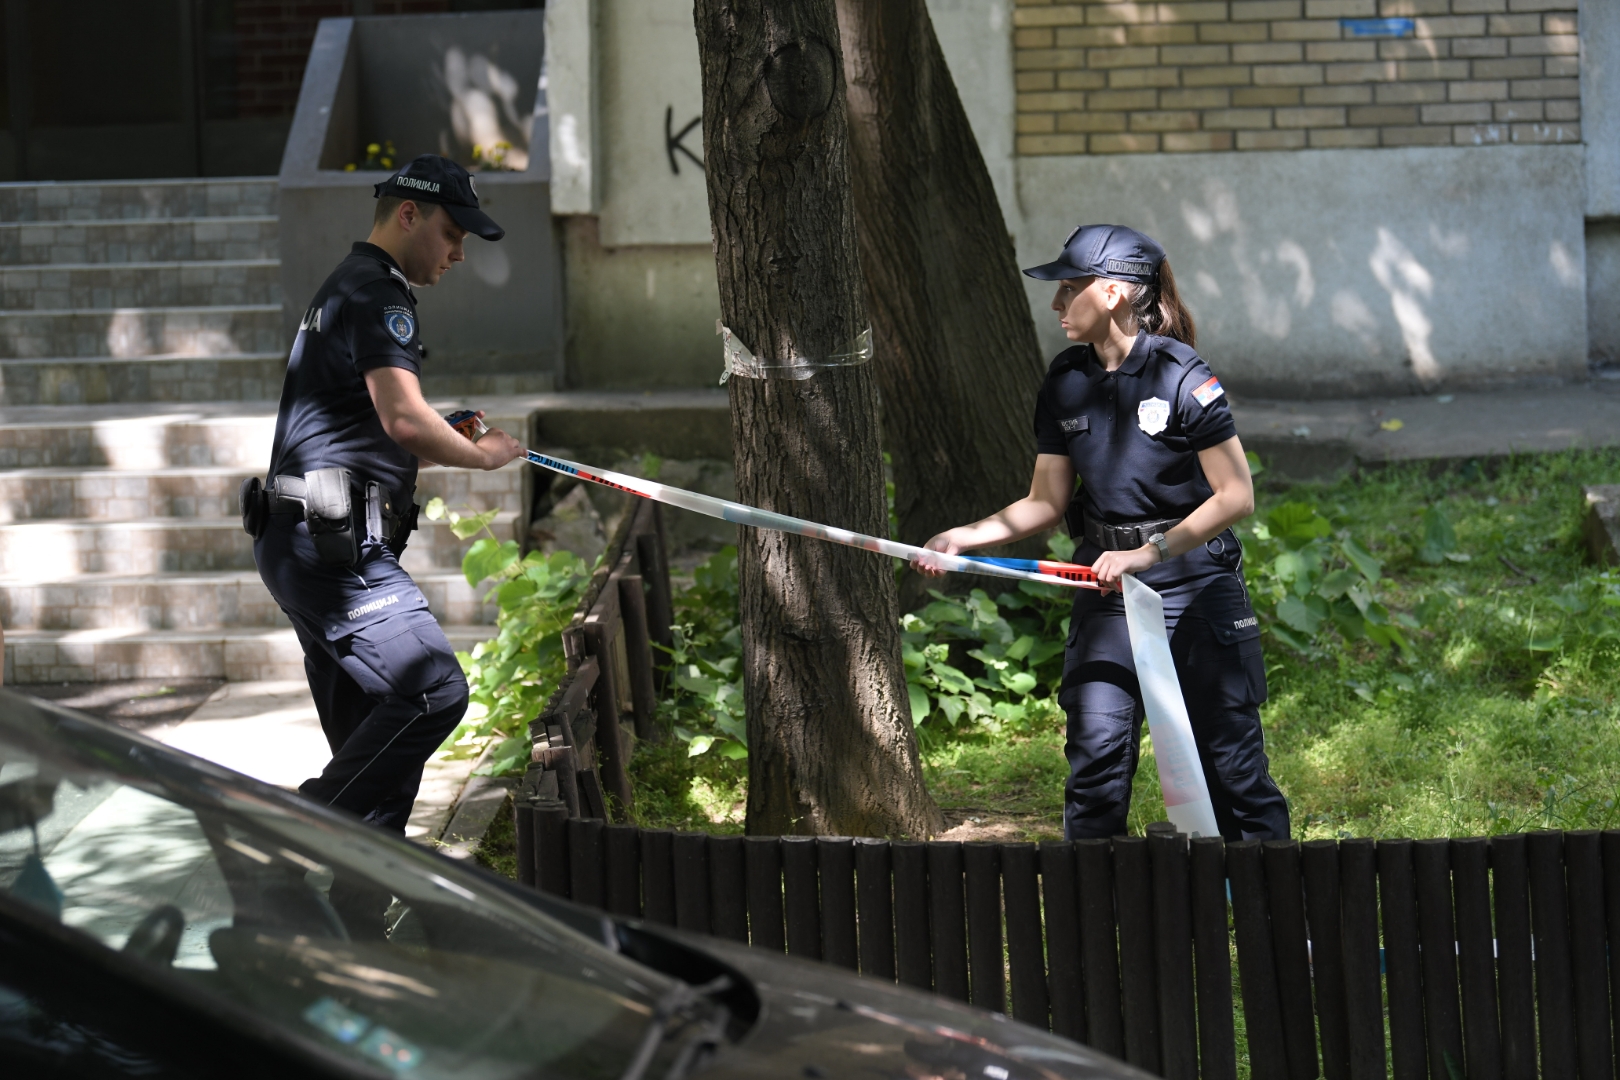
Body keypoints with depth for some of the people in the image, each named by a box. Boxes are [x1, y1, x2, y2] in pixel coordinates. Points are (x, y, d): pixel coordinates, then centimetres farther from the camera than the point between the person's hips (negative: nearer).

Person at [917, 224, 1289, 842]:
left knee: (1227, 755, 0)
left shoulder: (1182, 378, -13)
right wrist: (966, 537, -3)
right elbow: (1047, 502, 10)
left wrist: (1146, 554, -20)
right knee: (1096, 750, -2)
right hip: (1105, 586, 5)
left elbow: (1236, 497, -15)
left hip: (1194, 581, -5)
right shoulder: (1065, 384, 4)